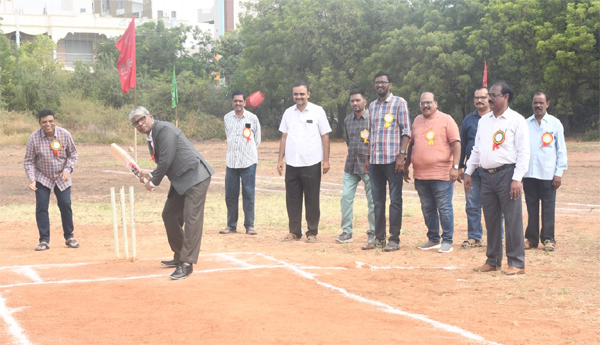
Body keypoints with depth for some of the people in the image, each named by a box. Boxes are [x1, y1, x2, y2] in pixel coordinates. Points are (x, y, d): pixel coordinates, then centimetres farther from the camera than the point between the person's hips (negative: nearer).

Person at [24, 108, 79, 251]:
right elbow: (28, 160, -8)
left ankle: (69, 237, 15)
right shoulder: (34, 138, -15)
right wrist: (31, 178, -22)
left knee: (65, 205, -1)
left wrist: (68, 170, -14)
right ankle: (44, 240, 2)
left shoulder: (64, 134, -11)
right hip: (42, 178, -1)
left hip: (62, 178, 1)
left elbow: (73, 154, 1)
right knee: (41, 207, -7)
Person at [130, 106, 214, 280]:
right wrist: (151, 176, 7)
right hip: (180, 181, 11)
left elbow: (166, 160, -19)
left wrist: (154, 182, -8)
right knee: (169, 215, 15)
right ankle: (180, 256, 28)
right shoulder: (151, 137, 13)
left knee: (191, 219, -14)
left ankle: (186, 263, -16)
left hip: (195, 176, -11)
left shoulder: (164, 129, -15)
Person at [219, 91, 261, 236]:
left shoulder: (252, 118, 2)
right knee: (230, 195, 4)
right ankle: (231, 225, 14)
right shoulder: (227, 118, 10)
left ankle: (249, 226, 3)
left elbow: (257, 139, 12)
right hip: (231, 162, 3)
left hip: (248, 162, -3)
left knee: (248, 195, -3)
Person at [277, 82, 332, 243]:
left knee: (312, 200, 3)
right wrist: (280, 159, 7)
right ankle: (294, 232, 15)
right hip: (292, 163, 3)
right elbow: (284, 137, 13)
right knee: (292, 199, 6)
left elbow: (325, 136, 0)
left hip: (311, 163, -3)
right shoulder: (288, 112, 10)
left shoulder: (317, 111, -1)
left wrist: (326, 160, -6)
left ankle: (312, 233, 11)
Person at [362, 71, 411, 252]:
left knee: (395, 200, -1)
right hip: (375, 161, 6)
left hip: (392, 160, -6)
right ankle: (378, 237, 17)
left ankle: (394, 239, 4)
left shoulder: (399, 102, -1)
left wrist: (401, 155, -14)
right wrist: (368, 157, 15)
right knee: (377, 201, 10)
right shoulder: (372, 106, 16)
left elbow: (406, 131, -6)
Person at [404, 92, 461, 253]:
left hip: (442, 174, -6)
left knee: (444, 208, -2)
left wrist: (455, 166, -14)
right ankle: (433, 240, 20)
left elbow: (456, 144, -6)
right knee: (427, 209, 11)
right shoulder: (417, 121, 16)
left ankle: (447, 241, 4)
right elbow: (412, 144, 23)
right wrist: (406, 166, 21)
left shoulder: (446, 120, -1)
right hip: (420, 175, 6)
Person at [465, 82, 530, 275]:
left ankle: (516, 263, 0)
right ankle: (493, 260, 19)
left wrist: (517, 179, -16)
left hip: (506, 174, -6)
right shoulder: (484, 120, 15)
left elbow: (523, 152, -9)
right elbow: (476, 148, 22)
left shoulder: (516, 120, -4)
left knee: (512, 219, -5)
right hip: (487, 175, 6)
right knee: (491, 220, 10)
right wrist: (468, 172, 16)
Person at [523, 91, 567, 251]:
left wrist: (559, 173, -2)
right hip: (529, 173, 2)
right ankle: (531, 238, 14)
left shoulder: (555, 123, 3)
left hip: (548, 174, -2)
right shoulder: (526, 124, 8)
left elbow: (561, 150, 3)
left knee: (548, 207, 1)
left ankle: (548, 238, 9)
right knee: (531, 207, 6)